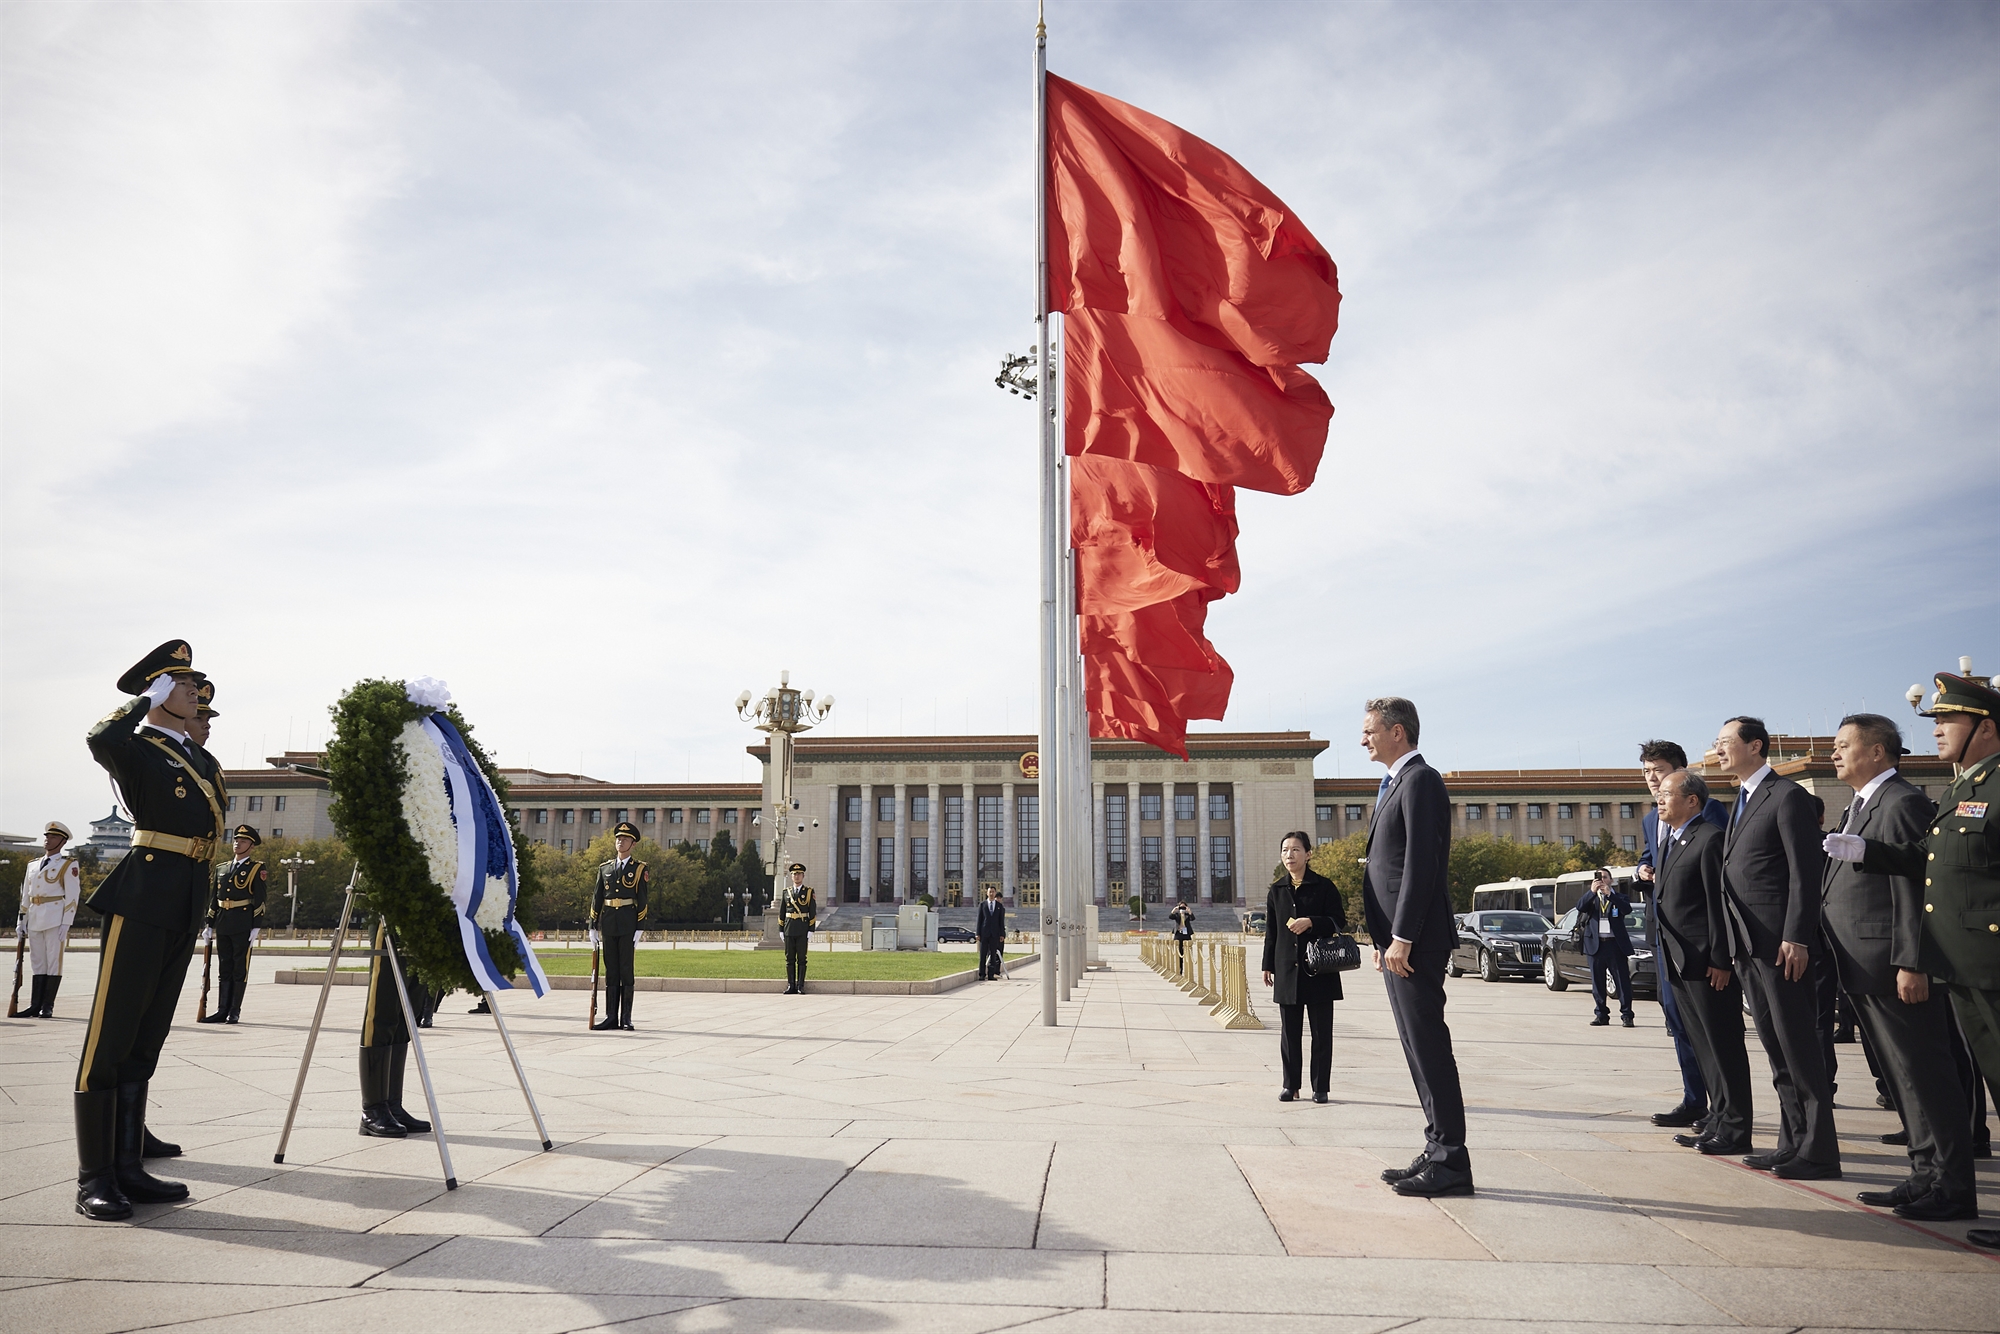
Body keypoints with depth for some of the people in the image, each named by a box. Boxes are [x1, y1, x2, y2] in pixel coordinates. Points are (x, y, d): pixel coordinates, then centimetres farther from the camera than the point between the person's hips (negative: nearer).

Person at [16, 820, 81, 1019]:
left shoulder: (68, 865, 1)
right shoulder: (33, 865, 18)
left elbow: (73, 896, -6)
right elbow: (26, 895, 20)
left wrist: (66, 923, -13)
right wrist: (21, 920, 12)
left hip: (55, 918, -6)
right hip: (34, 919, 6)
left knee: (54, 961, -4)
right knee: (37, 963, 6)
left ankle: (48, 1007, -1)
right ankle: (35, 1005, 8)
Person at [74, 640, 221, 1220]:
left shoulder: (201, 757, 18)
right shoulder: (135, 748, -4)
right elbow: (100, 740, -25)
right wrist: (147, 699, -12)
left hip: (188, 902, 8)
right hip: (143, 897, -8)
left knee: (146, 1039, 11)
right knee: (109, 1036, -3)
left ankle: (128, 1166, 18)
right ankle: (94, 1178, 2)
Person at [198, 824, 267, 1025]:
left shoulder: (257, 870, 0)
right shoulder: (222, 870, 17)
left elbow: (260, 900, -6)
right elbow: (214, 900, 19)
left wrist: (256, 927, -12)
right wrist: (209, 925, 13)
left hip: (243, 926, -6)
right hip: (223, 926, 6)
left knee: (240, 969, -1)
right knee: (224, 969, 9)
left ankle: (234, 1012, 3)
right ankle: (222, 1010, 12)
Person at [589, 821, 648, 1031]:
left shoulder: (639, 869, 3)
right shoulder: (604, 868, 12)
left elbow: (642, 900, -1)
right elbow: (597, 899, 13)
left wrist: (639, 927, -8)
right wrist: (593, 926, 7)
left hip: (627, 924, -3)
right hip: (608, 924, 4)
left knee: (626, 970, -2)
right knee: (610, 970, 6)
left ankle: (626, 1018, 1)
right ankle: (611, 1017, 10)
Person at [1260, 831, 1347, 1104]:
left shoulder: (1323, 886, -1)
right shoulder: (1277, 890, 9)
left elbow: (1339, 921, -2)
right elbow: (1271, 931, 13)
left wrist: (1311, 922, -18)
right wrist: (1267, 966, 11)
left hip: (1320, 969, -3)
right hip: (1287, 969, 3)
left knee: (1321, 1031, 2)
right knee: (1289, 1031, 6)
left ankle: (1320, 1087, 11)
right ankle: (1290, 1085, 15)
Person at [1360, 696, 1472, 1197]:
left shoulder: (1420, 780, -11)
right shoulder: (1395, 784, 20)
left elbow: (1421, 863, -19)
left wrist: (1402, 939, -21)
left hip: (1415, 943, -10)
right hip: (1398, 942, 10)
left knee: (1429, 1048, -6)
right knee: (1420, 1048, 12)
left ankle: (1450, 1164, -1)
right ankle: (1437, 1152, 19)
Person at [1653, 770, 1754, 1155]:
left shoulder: (1710, 839, -13)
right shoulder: (1670, 841, 17)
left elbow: (1719, 904, -17)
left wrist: (1720, 960, -19)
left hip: (1707, 964, -10)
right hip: (1681, 963, 10)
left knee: (1724, 1046, -2)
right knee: (1703, 1046, 15)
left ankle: (1734, 1130, 4)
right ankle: (1718, 1117, 24)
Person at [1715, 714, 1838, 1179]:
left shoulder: (1787, 796, -8)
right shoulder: (1741, 801, 19)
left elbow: (1805, 873, -14)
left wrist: (1796, 938, -20)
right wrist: (1733, 944, 14)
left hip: (1780, 943, -9)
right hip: (1747, 946, 9)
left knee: (1799, 1049, -4)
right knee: (1777, 1051, 13)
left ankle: (1818, 1153, 2)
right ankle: (1792, 1144, 19)